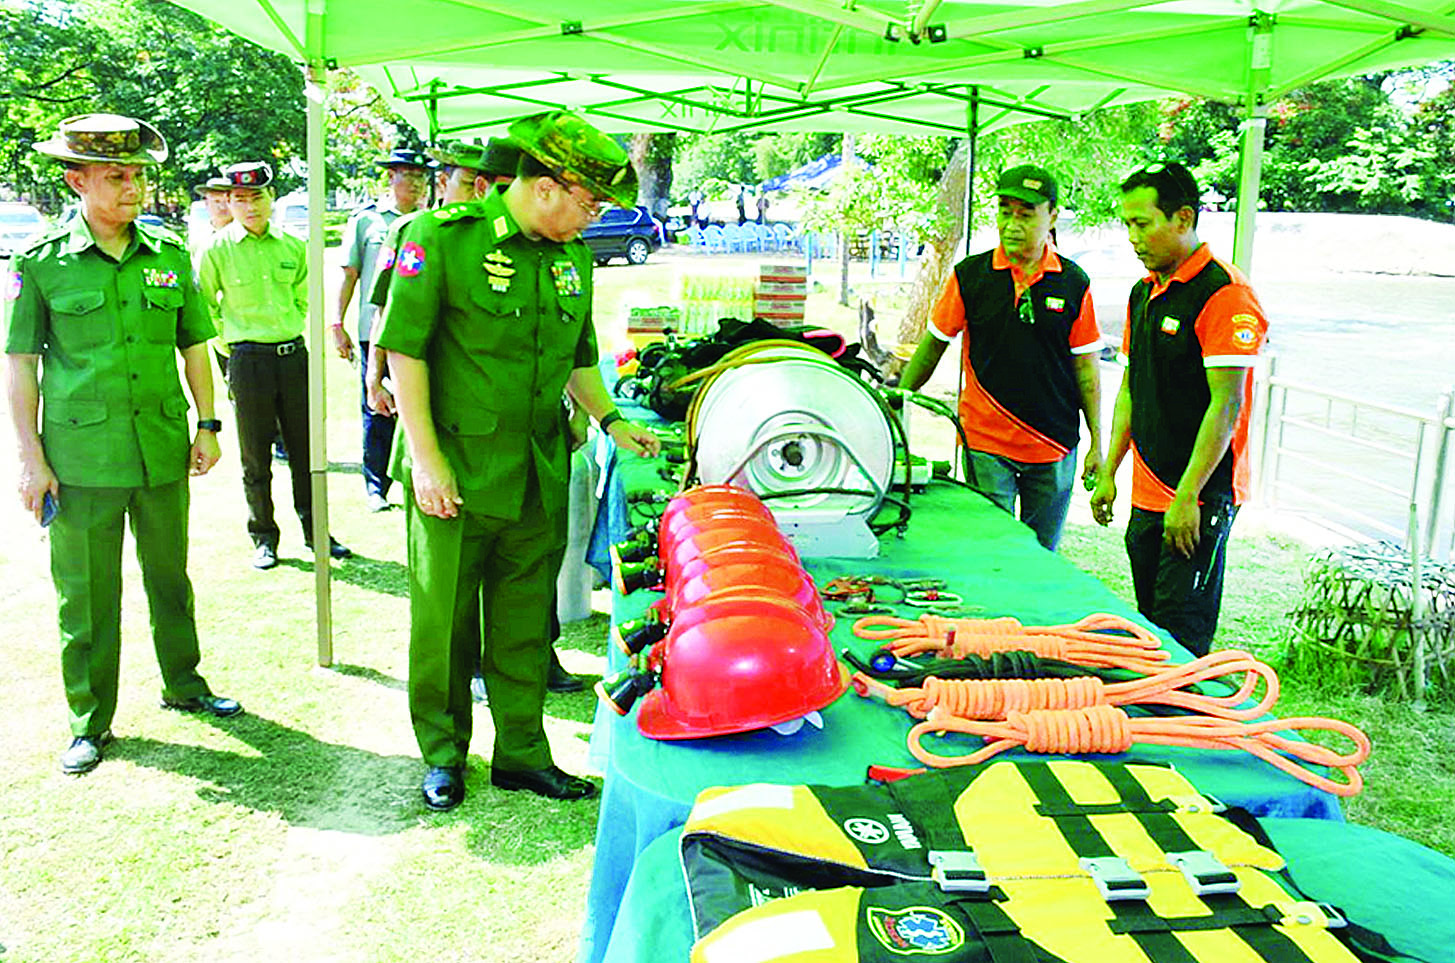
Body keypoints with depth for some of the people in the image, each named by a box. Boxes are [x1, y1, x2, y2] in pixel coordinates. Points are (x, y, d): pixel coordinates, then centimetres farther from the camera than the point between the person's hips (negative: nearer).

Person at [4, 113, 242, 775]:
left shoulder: (170, 256, 4)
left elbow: (194, 346, 12)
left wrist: (208, 425, 7)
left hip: (164, 453, 3)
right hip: (81, 459, -3)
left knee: (170, 578, 17)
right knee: (85, 595, 6)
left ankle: (183, 684, 36)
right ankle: (89, 721, 21)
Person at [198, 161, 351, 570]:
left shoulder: (293, 247, 4)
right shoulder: (217, 250, -5)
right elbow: (205, 305, 6)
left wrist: (291, 331, 14)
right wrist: (232, 337, 4)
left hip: (294, 354, 3)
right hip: (248, 360, -3)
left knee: (305, 448, 9)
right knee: (256, 456, 5)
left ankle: (315, 531, 22)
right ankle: (263, 538, 18)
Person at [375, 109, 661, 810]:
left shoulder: (572, 257, 9)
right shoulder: (444, 237, -10)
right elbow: (403, 348, -11)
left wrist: (611, 421, 8)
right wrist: (425, 457, -14)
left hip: (540, 475, 5)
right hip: (456, 470, -5)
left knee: (526, 620, 12)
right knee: (444, 617, 6)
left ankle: (522, 752, 26)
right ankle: (443, 753, 24)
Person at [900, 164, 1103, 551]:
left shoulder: (1073, 283, 0)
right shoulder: (970, 275, -2)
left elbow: (1086, 368, 4)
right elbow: (932, 346, 6)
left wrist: (1097, 443, 3)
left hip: (1054, 447, 2)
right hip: (986, 443, -1)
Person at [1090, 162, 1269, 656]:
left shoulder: (1224, 292, -14)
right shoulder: (1143, 292, 13)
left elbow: (1226, 403, -19)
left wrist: (1187, 497, -21)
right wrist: (1108, 472, 15)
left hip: (1200, 498, -8)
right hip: (1147, 494, 8)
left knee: (1181, 631, -4)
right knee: (1149, 623, 14)